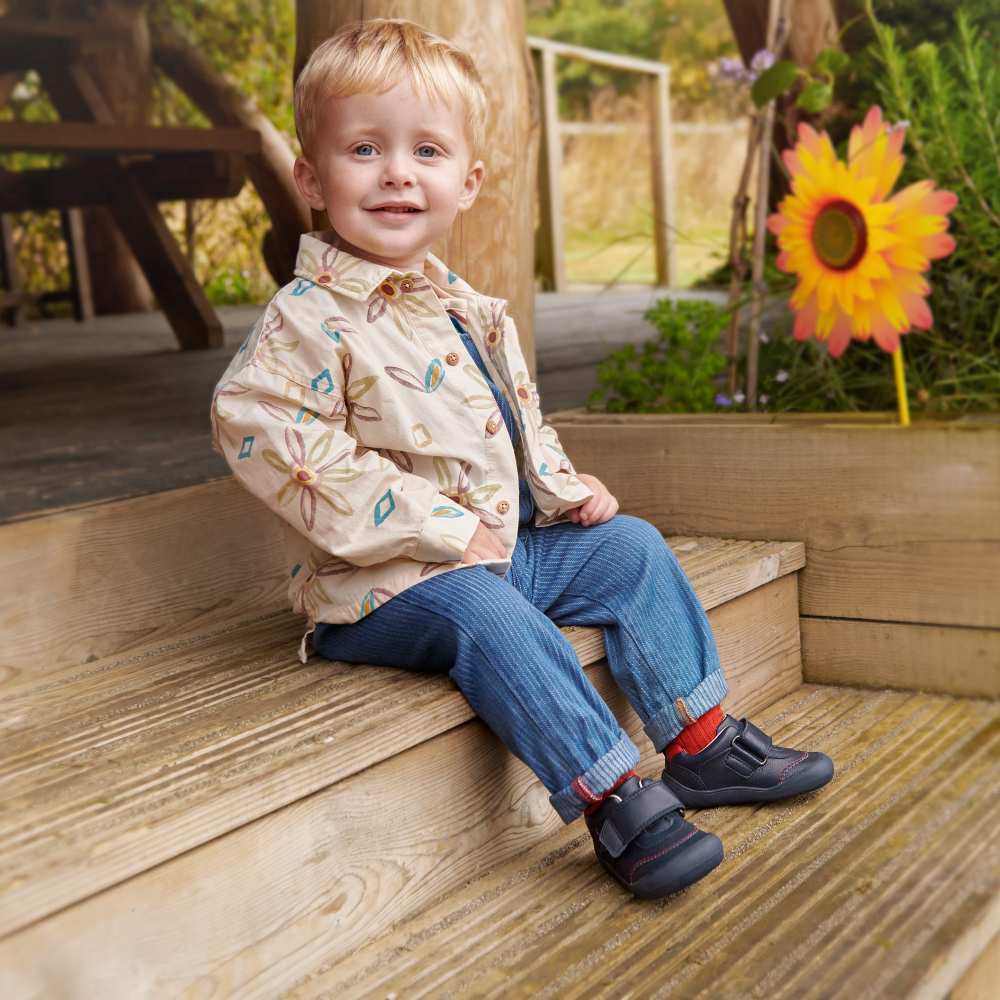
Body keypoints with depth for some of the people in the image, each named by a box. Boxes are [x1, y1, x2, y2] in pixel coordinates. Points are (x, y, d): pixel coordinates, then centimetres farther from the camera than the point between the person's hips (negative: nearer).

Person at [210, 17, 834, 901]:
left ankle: (703, 743, 10)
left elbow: (519, 416, 26)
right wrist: (435, 527, -27)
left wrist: (562, 487, 4)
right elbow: (260, 429, -29)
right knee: (484, 612, -35)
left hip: (503, 546, 9)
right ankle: (615, 801, -29)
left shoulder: (472, 311, 12)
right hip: (381, 588, -8)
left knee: (631, 546, 4)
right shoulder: (310, 320, -16)